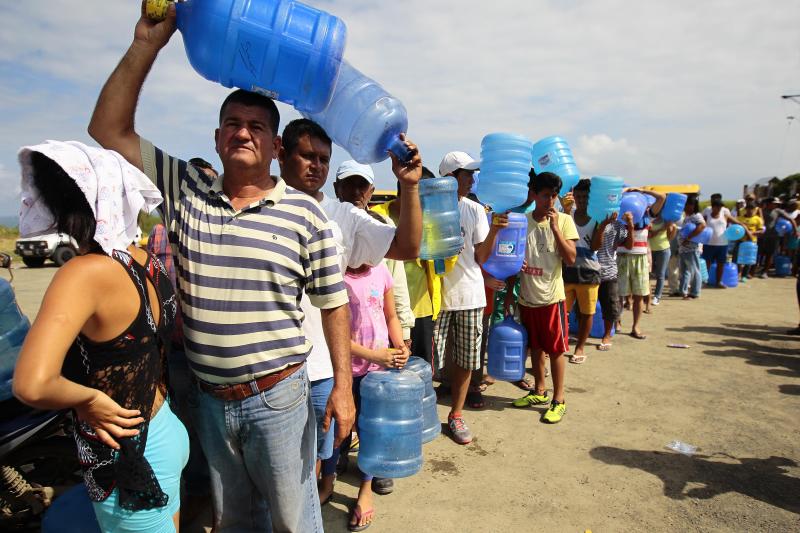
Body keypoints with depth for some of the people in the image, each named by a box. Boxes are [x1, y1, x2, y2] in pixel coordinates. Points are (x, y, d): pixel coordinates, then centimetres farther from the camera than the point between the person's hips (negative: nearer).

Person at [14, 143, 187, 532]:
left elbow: (32, 386, -36)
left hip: (126, 460, -7)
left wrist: (87, 398, -18)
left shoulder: (86, 272, -26)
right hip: (167, 433, 7)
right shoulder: (150, 265, -5)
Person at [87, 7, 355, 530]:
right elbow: (109, 132, -1)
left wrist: (343, 386, -8)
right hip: (208, 397, 4)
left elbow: (333, 303, -6)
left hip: (278, 396, -3)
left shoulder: (305, 213, -8)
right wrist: (147, 45, -8)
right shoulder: (185, 190, 0)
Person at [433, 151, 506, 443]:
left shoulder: (475, 210, 4)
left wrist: (494, 230, -13)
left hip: (470, 295, 4)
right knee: (429, 361, 2)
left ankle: (456, 414, 28)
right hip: (437, 294, -3)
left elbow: (481, 258, 1)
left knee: (466, 360, 11)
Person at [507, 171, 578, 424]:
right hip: (527, 297, 3)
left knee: (555, 349, 4)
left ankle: (558, 400, 18)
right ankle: (540, 391, 33)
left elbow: (571, 259, -13)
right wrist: (508, 294, 7)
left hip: (551, 297, -3)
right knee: (535, 346, 16)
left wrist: (554, 227, -20)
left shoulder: (564, 220, -5)